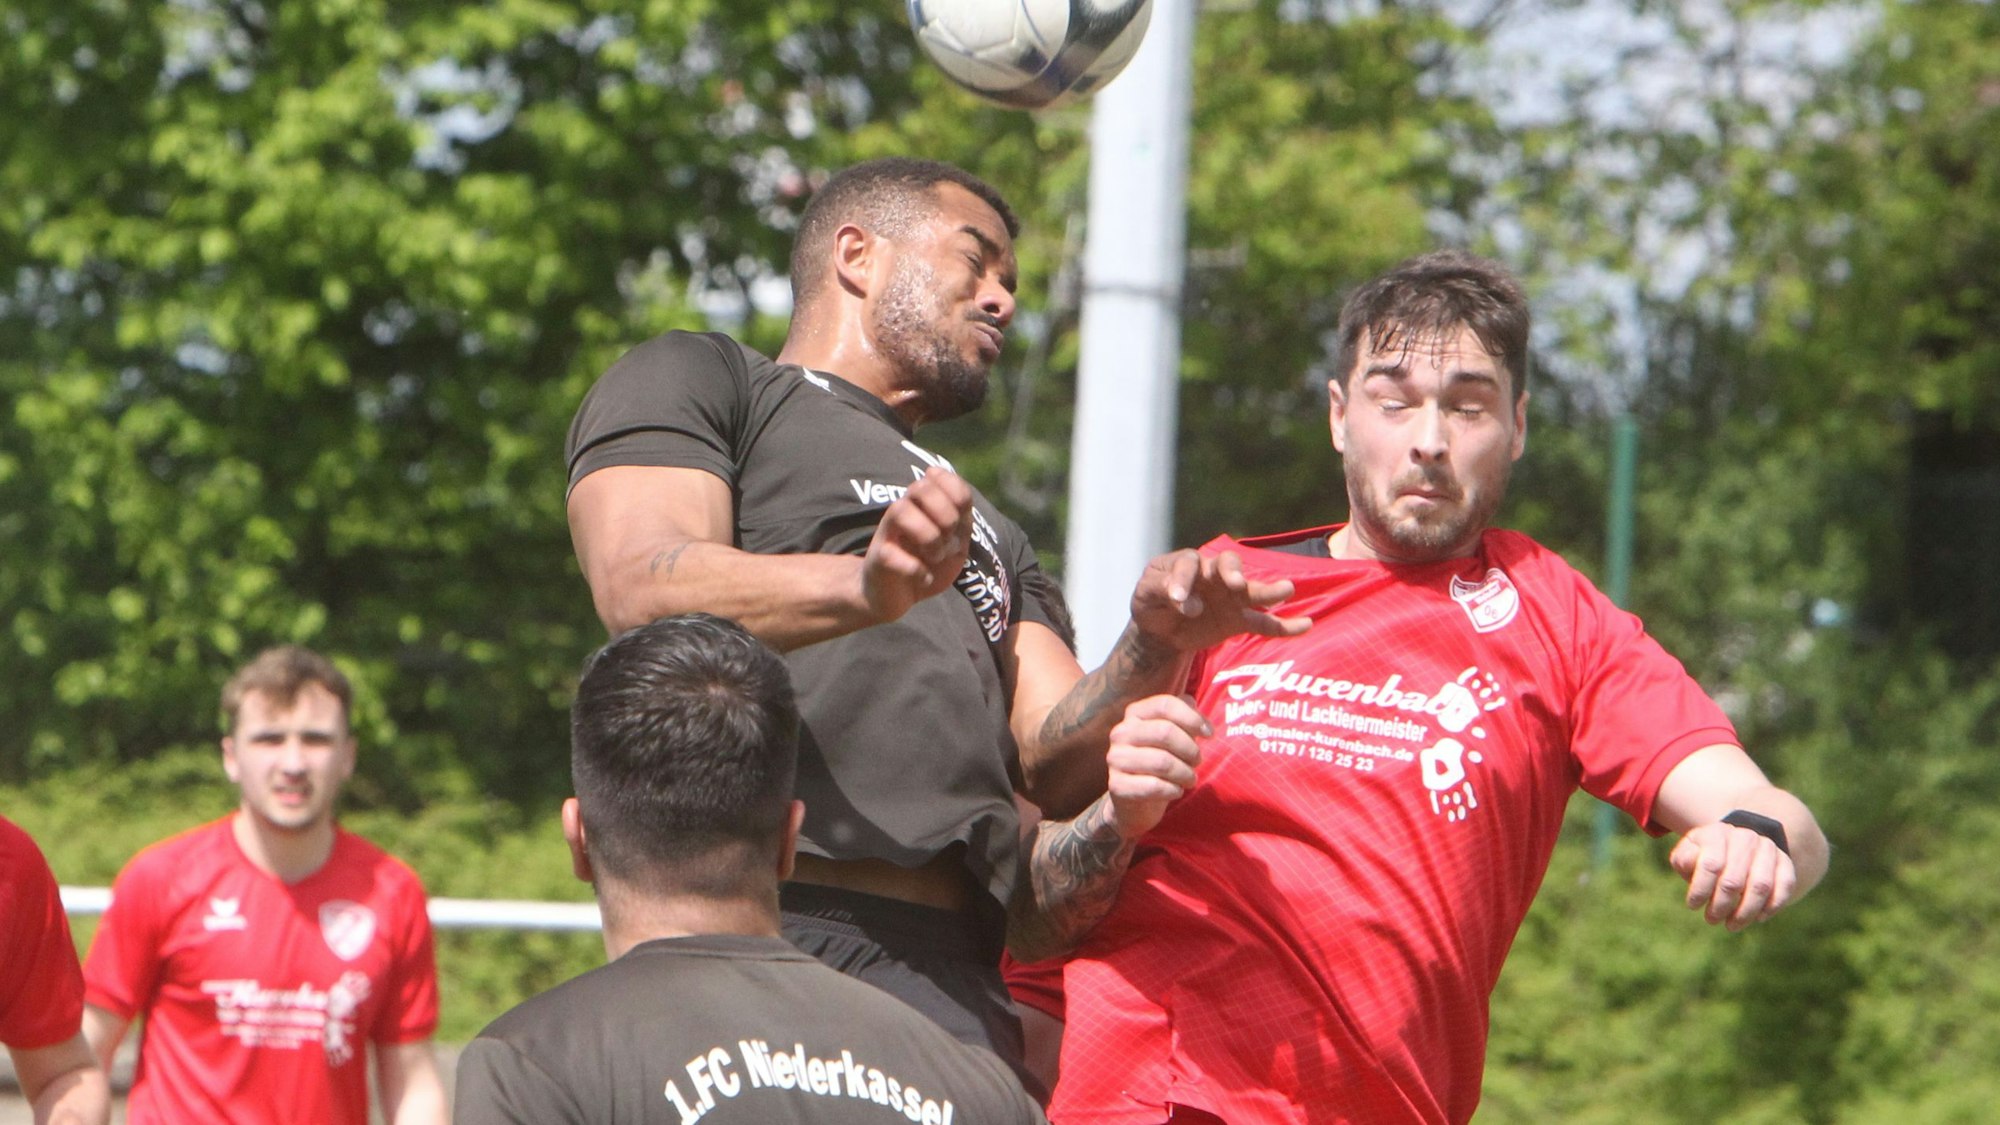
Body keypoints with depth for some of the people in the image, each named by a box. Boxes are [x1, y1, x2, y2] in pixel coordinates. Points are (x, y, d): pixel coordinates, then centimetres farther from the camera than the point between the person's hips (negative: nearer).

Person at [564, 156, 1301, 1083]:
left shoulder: (990, 542, 38)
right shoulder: (697, 379, 18)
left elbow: (1057, 764, 20)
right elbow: (643, 591, -3)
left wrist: (1152, 653, -1)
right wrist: (866, 589, -21)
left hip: (958, 978, 6)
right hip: (775, 927, -6)